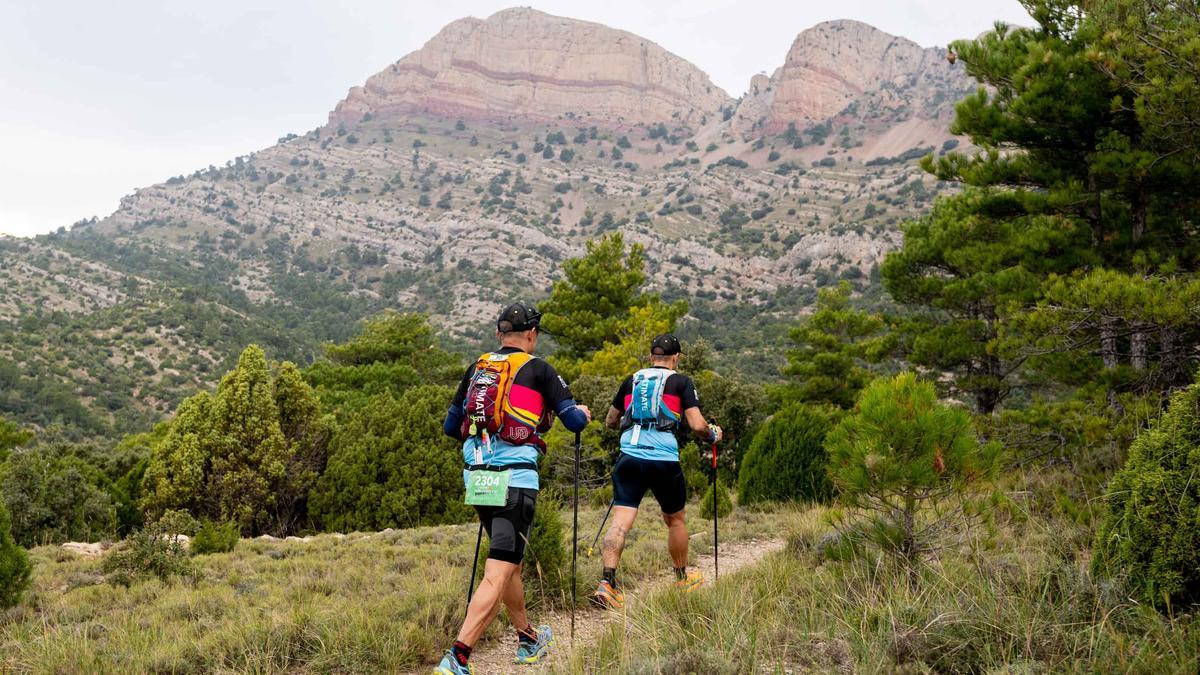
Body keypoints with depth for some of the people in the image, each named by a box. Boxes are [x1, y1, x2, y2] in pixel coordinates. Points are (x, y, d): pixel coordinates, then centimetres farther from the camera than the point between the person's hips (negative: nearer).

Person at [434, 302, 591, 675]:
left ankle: (528, 640, 39)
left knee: (509, 561, 23)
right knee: (498, 576, -7)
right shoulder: (538, 369, -1)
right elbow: (574, 421, -2)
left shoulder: (476, 368, 13)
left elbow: (450, 427, 18)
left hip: (476, 478, 6)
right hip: (516, 480, -6)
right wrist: (584, 413, 20)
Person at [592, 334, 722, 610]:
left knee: (621, 521, -4)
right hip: (665, 460, -2)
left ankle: (607, 582, -20)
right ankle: (683, 578, 36)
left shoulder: (632, 380, 15)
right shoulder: (682, 382, 4)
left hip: (629, 457, 2)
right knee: (675, 520, 19)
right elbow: (697, 426, -5)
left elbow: (610, 421, 25)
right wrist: (713, 435, 16)